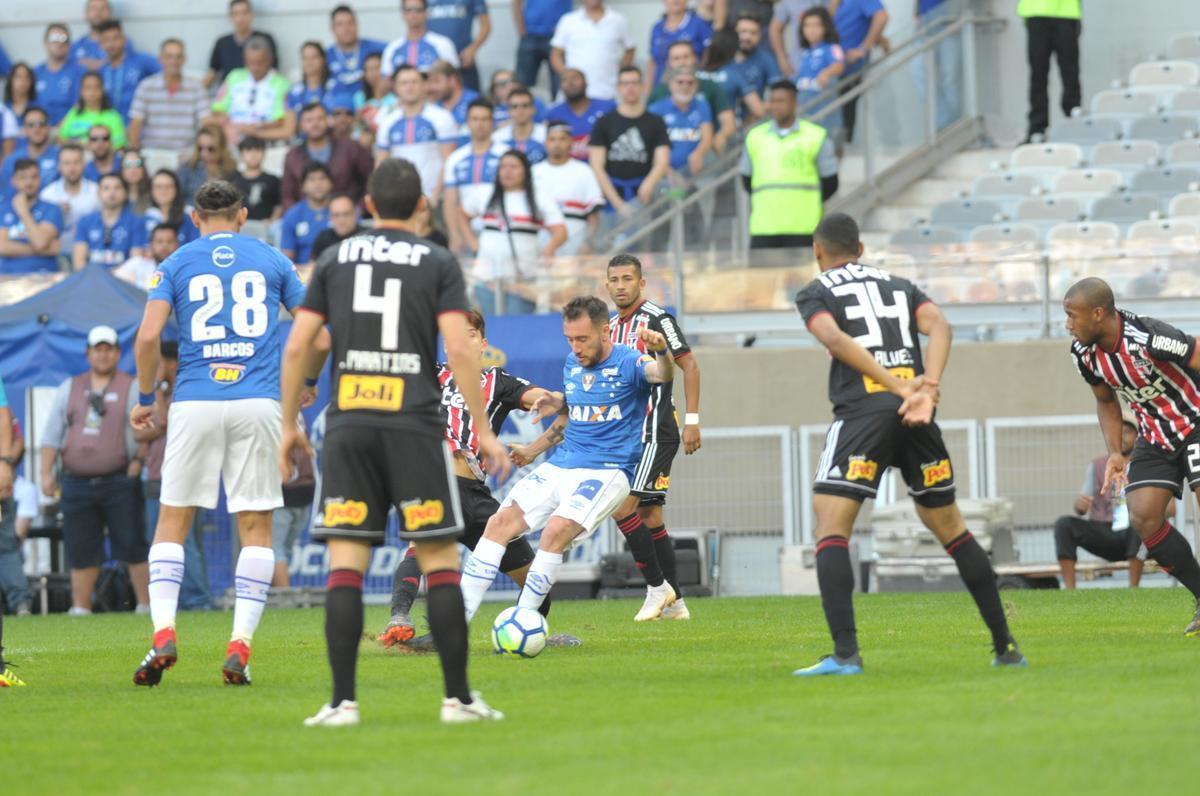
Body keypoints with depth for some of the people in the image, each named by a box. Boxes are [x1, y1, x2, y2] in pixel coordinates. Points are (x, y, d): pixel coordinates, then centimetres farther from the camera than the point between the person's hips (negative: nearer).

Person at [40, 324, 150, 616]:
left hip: (119, 481, -3)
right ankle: (80, 608, 9)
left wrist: (139, 461, -13)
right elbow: (52, 434, 15)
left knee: (132, 546, -7)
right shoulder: (69, 389, 15)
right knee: (81, 550, 4)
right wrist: (46, 473, 7)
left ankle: (146, 604, -4)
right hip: (77, 482, 3)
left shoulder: (133, 388, 5)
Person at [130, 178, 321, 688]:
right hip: (257, 403, 0)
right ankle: (240, 647, -3)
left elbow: (148, 336, -5)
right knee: (256, 528, 6)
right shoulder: (270, 261, 10)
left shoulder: (176, 264, 7)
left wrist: (145, 398, 7)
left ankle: (163, 634, -8)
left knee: (172, 523, 8)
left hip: (195, 404, 0)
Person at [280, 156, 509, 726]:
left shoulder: (335, 261, 11)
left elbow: (298, 346, 7)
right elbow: (459, 349, -7)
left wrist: (289, 425, 16)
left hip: (348, 424, 2)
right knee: (440, 561, 3)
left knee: (345, 565, 0)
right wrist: (483, 430, -2)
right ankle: (458, 697, 2)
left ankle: (342, 700, -6)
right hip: (414, 423, -2)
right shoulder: (438, 263, 3)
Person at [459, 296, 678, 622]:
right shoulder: (572, 364, 10)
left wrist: (661, 352, -56)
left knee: (556, 529, -29)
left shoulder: (628, 363, -11)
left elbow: (661, 374, -33)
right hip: (560, 464, 7)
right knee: (500, 522, -8)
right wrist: (557, 403, 6)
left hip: (607, 470, -7)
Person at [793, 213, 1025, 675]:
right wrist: (927, 387, -9)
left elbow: (835, 339, -10)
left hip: (863, 409, -5)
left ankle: (845, 654, -21)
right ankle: (1005, 646, 18)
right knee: (949, 526, 17)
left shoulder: (815, 293, 11)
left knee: (830, 526, -5)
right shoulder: (899, 286, 24)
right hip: (917, 417, 5)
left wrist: (899, 386, -12)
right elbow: (939, 325, 5)